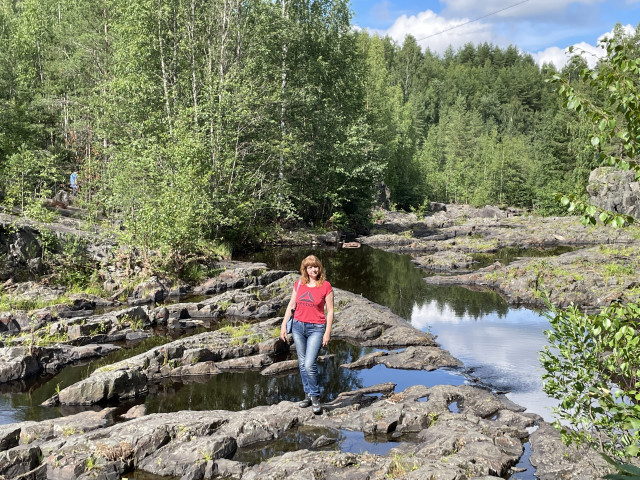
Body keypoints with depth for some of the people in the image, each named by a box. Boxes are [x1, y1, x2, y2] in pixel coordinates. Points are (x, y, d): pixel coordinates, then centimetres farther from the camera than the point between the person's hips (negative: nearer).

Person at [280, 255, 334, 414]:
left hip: (316, 329, -4)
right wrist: (284, 325, 8)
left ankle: (315, 397, 3)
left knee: (309, 364, -13)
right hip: (298, 326, 4)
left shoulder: (326, 286, -7)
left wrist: (327, 332, -8)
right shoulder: (299, 284, 5)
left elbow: (330, 311, -4)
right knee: (302, 363, 10)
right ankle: (307, 395, 21)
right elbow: (291, 305, 12)